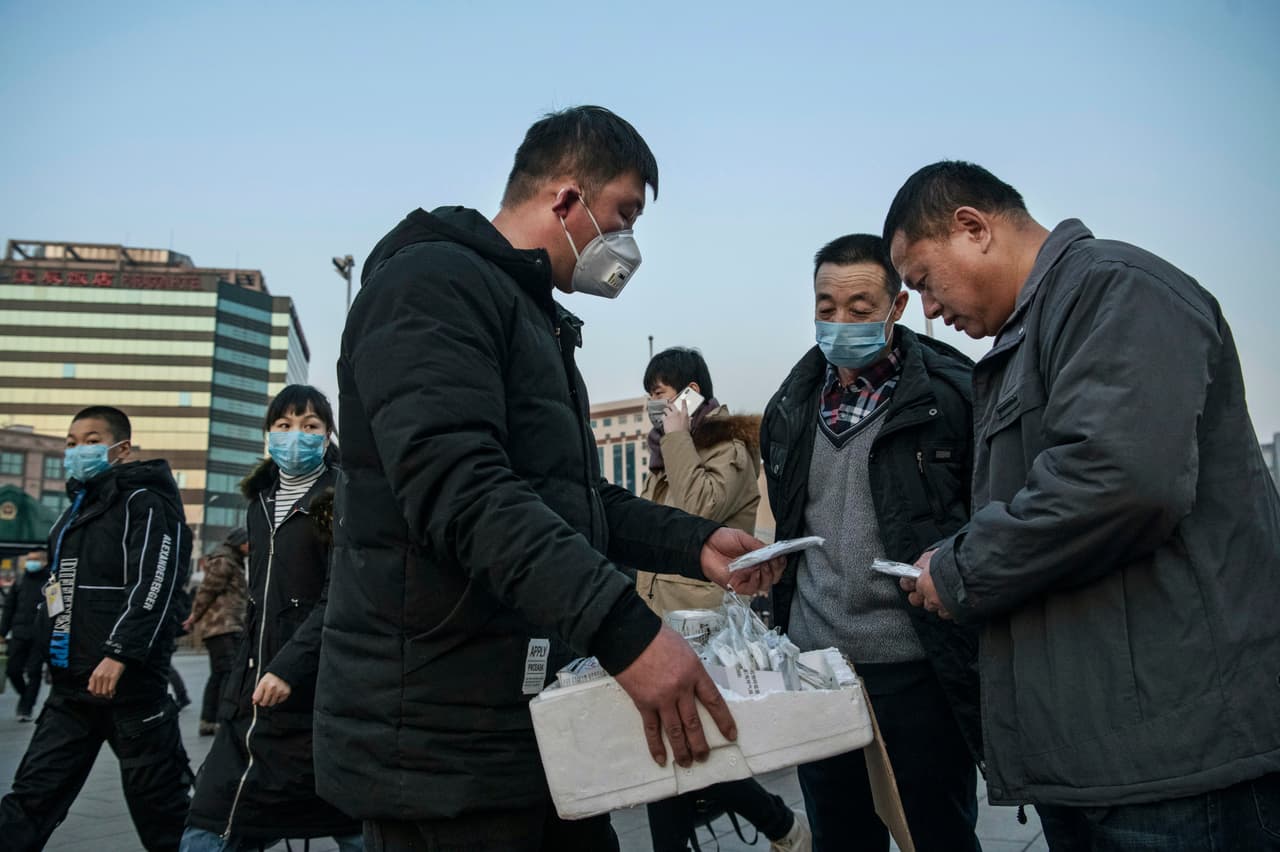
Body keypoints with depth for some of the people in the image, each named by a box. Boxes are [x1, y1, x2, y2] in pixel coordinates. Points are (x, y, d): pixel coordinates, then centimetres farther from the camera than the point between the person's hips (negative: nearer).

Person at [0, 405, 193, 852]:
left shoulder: (144, 502, -8)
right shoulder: (79, 506, 20)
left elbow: (153, 585, -19)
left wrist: (119, 653, -26)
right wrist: (49, 652, 21)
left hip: (129, 679, -8)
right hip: (73, 682, 8)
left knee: (156, 797, 1)